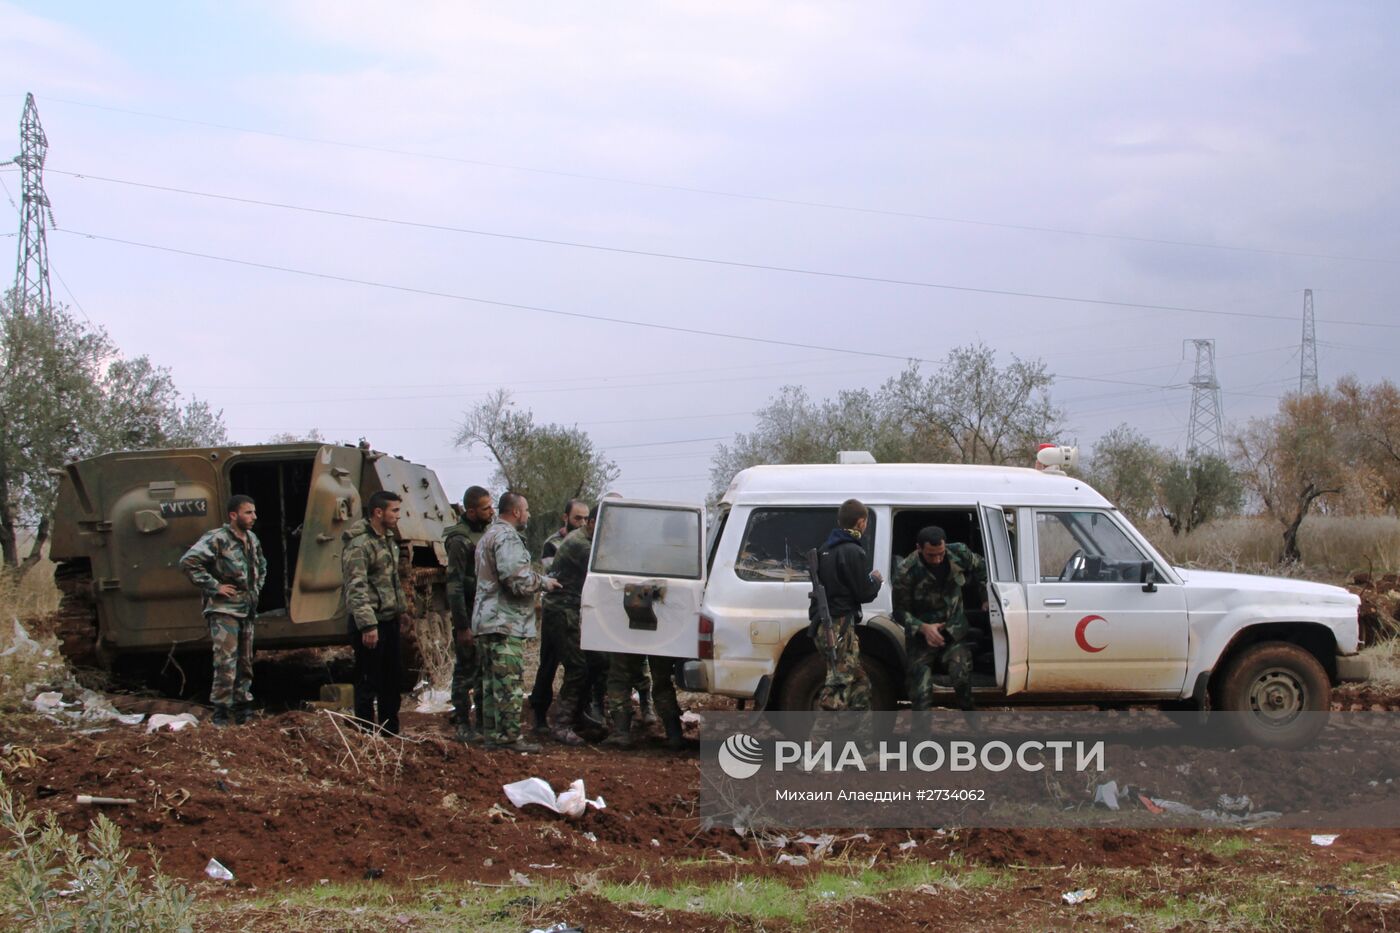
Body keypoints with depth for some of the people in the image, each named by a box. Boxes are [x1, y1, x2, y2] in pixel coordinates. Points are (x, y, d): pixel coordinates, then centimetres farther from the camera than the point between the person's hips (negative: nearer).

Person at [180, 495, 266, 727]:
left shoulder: (252, 540, 13)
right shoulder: (216, 539, -13)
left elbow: (261, 565, 34)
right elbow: (188, 562, -22)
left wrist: (257, 588, 18)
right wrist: (214, 586, -20)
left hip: (247, 610, 8)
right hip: (224, 609, -8)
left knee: (245, 661, 12)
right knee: (226, 661, -12)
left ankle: (242, 705, 21)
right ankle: (220, 711, -8)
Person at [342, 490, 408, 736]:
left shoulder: (388, 540, 14)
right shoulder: (359, 544, -16)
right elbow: (356, 589, -22)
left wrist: (401, 608, 20)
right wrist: (367, 625, -26)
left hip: (390, 621, 9)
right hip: (370, 623, -9)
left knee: (391, 681, 15)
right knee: (368, 685, -3)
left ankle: (391, 733, 24)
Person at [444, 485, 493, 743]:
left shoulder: (484, 533, 11)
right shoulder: (460, 540, -16)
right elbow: (454, 586, -19)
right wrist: (462, 626, -21)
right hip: (469, 616, -8)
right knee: (466, 671, -2)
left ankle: (483, 722, 21)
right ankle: (463, 726, 4)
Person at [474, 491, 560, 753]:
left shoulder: (488, 537, 21)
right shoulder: (507, 538, -15)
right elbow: (519, 581, -23)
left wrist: (538, 578, 18)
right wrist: (544, 582, -5)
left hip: (486, 621, 11)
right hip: (505, 623, -11)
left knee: (493, 682, 13)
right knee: (510, 682, -8)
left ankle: (492, 734, 16)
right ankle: (509, 736, -8)